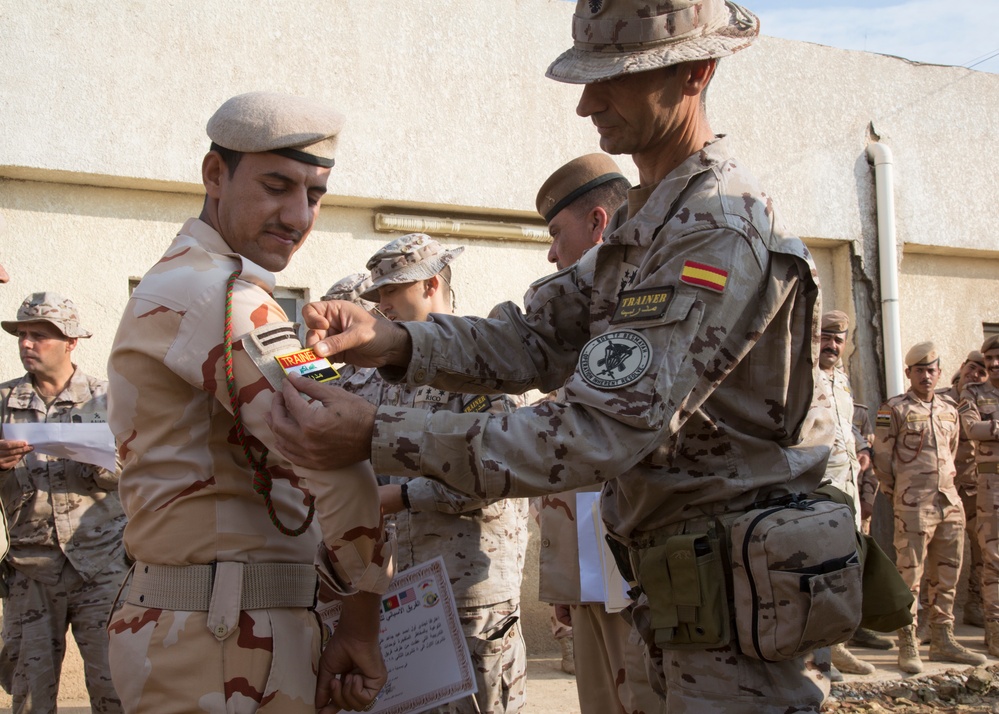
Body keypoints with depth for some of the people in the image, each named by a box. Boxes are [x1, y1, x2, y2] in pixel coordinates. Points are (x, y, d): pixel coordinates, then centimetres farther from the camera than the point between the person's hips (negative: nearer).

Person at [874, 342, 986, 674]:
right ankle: (908, 646, 0)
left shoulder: (949, 409, 15)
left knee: (947, 575, 10)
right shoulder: (893, 410, -2)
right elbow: (882, 457, -1)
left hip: (950, 502, 6)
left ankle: (942, 640, 20)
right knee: (909, 576, -4)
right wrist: (897, 494, 2)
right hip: (913, 506, -6)